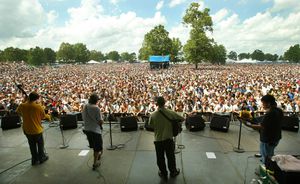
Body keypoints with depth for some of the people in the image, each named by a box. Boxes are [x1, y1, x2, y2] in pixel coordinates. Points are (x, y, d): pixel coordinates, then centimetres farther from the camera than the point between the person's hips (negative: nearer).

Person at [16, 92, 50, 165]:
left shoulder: (22, 106, -12)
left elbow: (18, 112, 13)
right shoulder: (39, 106, -22)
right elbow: (43, 116, -8)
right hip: (37, 129, -4)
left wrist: (26, 102, 9)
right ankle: (42, 157, 32)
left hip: (27, 130, 4)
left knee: (32, 145, 20)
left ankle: (35, 160, 32)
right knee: (40, 144, 18)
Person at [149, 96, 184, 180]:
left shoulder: (153, 115, -15)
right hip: (168, 139, 1)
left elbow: (150, 126, 0)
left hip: (158, 139, -1)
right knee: (171, 156, 20)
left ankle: (163, 173, 34)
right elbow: (182, 119, -2)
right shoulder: (171, 113, -14)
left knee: (160, 158, 18)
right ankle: (173, 172, 39)